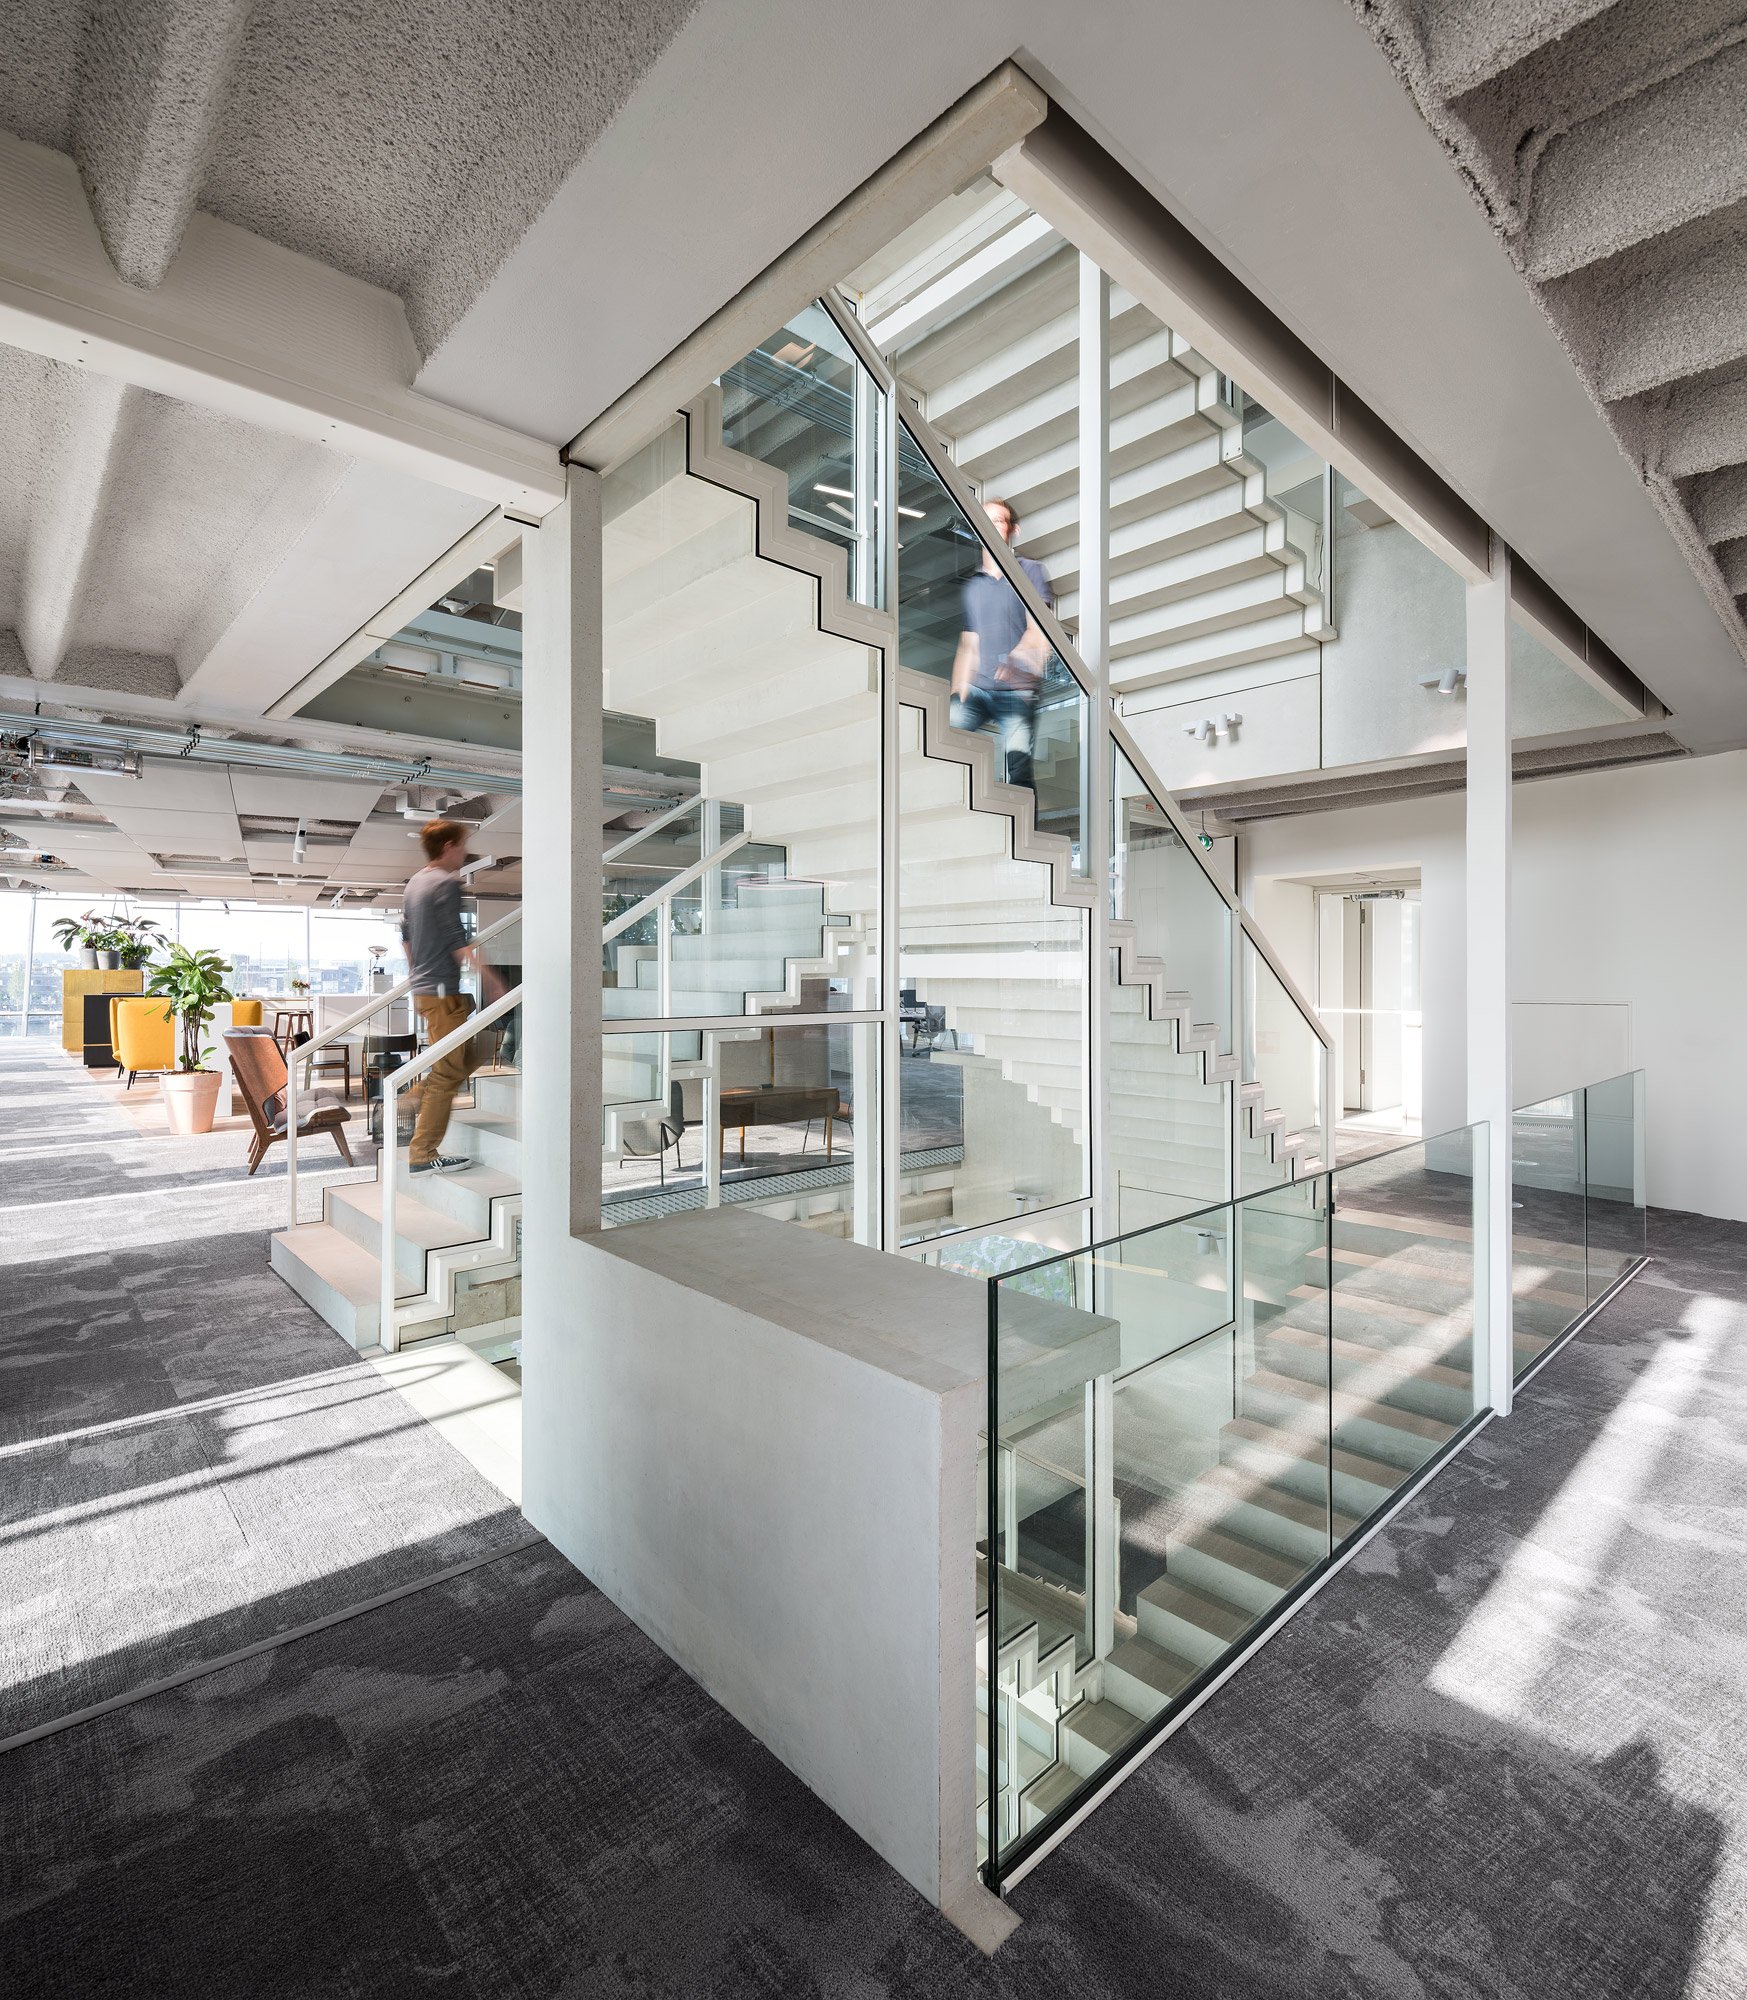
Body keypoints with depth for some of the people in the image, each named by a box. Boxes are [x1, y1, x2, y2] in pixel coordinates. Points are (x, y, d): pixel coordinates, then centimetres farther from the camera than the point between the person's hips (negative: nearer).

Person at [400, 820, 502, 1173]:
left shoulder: (415, 883, 15)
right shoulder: (446, 883, -14)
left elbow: (405, 935, 21)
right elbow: (459, 942, -19)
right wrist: (492, 981, -16)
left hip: (423, 988, 10)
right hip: (445, 990, -10)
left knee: (471, 1055, 19)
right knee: (446, 1073, -3)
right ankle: (423, 1154, 1)